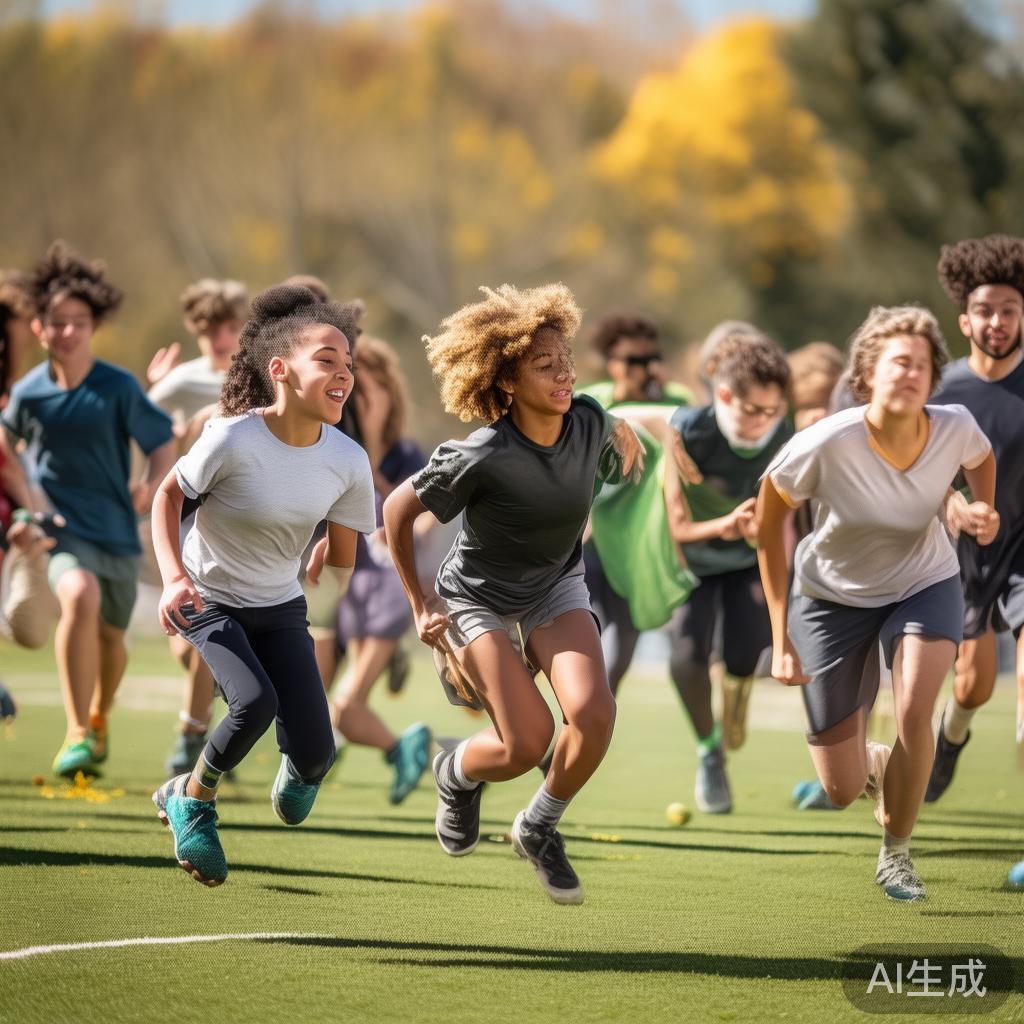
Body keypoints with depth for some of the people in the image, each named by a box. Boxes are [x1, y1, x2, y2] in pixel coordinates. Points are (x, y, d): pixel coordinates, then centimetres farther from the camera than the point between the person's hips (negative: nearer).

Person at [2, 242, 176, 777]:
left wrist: (151, 487, -19)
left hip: (116, 529, 1)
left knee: (110, 634, 15)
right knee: (81, 597, -31)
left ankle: (99, 717, 49)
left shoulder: (119, 388, -8)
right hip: (61, 528, -1)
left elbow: (163, 442, -2)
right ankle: (76, 734, -28)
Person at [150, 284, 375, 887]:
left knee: (315, 754, -7)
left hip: (282, 608, 4)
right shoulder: (232, 438, -26)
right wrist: (174, 578, -20)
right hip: (209, 601, -4)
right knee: (256, 701, -30)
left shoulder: (349, 462, -15)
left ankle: (299, 769, 34)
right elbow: (169, 496, -11)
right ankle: (192, 800, -2)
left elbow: (340, 551, 2)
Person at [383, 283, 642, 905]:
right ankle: (458, 773, 20)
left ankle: (540, 829, 7)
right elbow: (398, 510, -15)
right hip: (480, 599, -4)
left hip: (557, 590, 4)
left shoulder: (589, 422, -17)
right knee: (529, 741, -18)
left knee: (593, 713, -20)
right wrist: (421, 606, -8)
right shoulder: (484, 457, -29)